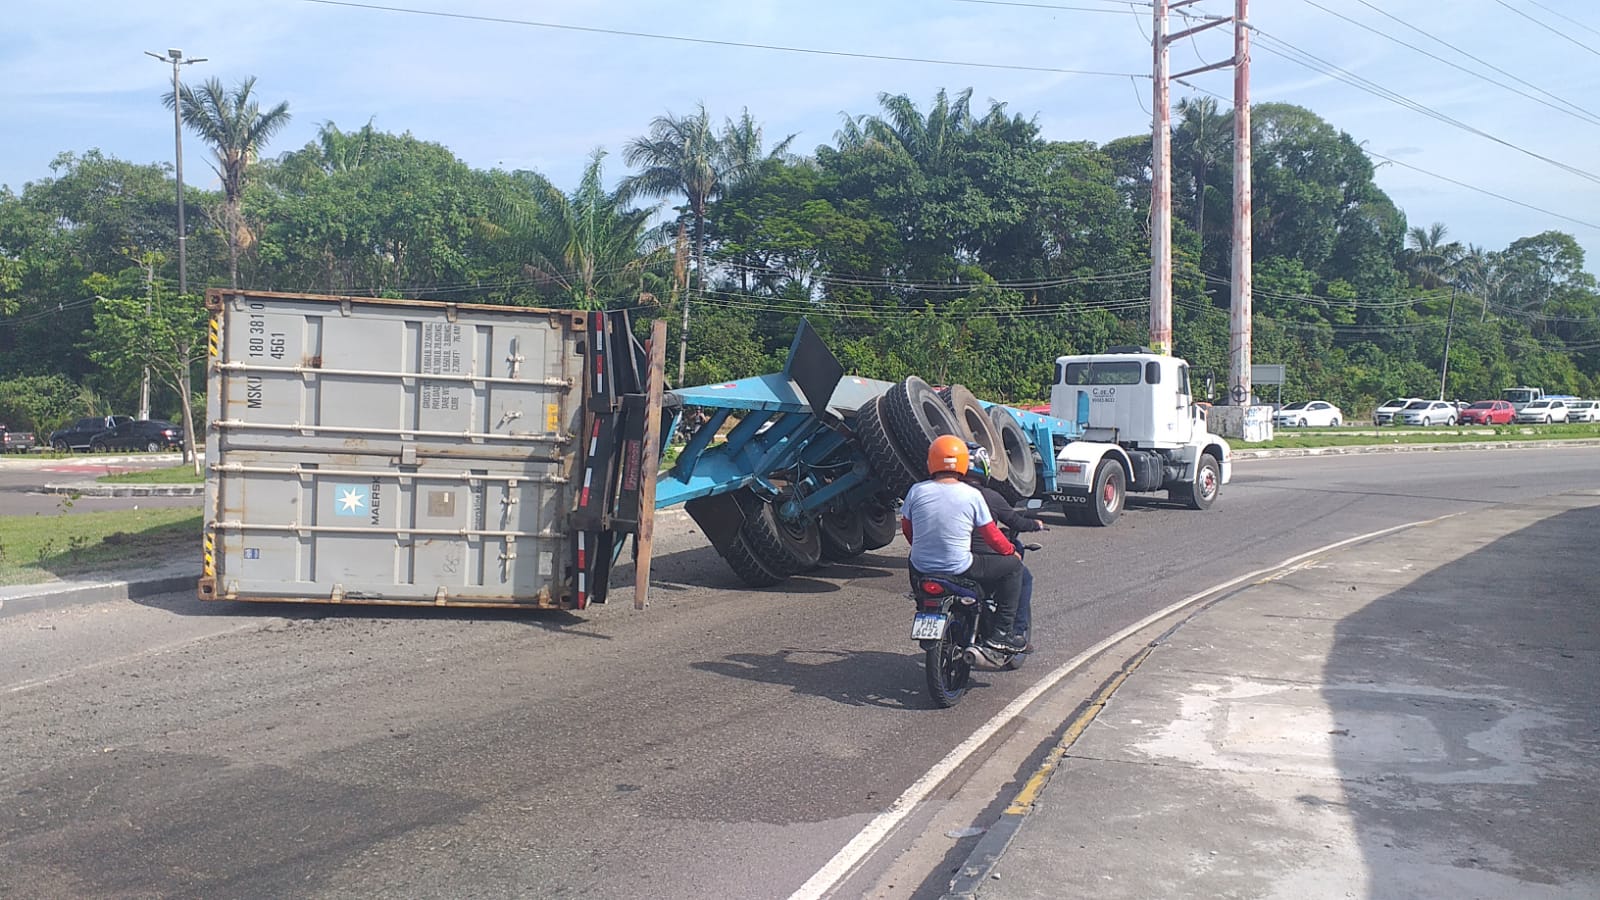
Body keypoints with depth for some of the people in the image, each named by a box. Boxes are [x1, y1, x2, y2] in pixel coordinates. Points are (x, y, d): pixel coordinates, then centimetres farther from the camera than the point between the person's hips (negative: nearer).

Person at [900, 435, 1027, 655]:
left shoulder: (917, 491, -2)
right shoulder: (972, 495, -9)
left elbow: (907, 528, 11)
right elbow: (991, 536, -1)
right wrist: (1012, 552, 19)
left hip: (921, 570, 4)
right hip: (959, 570, -4)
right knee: (1012, 565, 14)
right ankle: (1000, 632, 10)